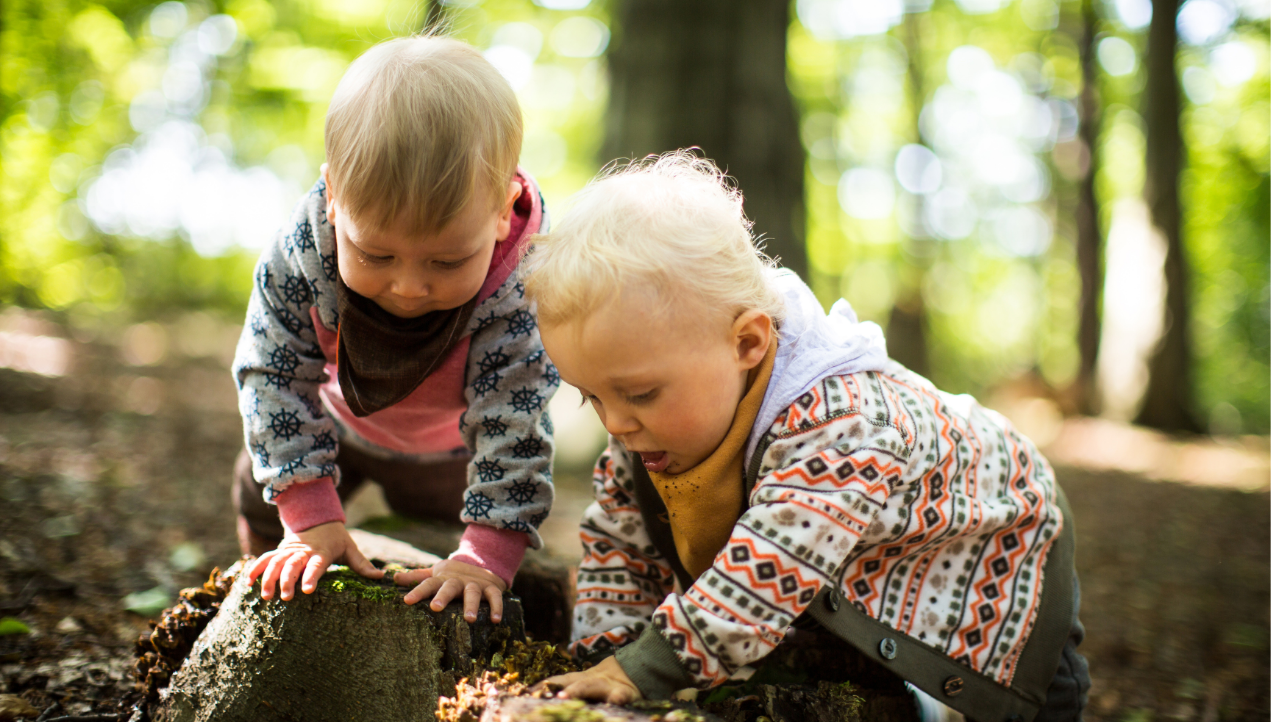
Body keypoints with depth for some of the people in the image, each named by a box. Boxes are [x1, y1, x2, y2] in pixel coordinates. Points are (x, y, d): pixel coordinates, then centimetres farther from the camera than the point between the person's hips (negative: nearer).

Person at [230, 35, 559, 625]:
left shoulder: (518, 292, -44)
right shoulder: (299, 253, -38)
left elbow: (514, 427, -38)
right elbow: (275, 377, -29)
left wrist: (485, 556, -45)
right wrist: (311, 519, -33)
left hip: (450, 448, -2)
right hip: (339, 419, 2)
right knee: (263, 493, 16)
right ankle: (274, 597, 42)